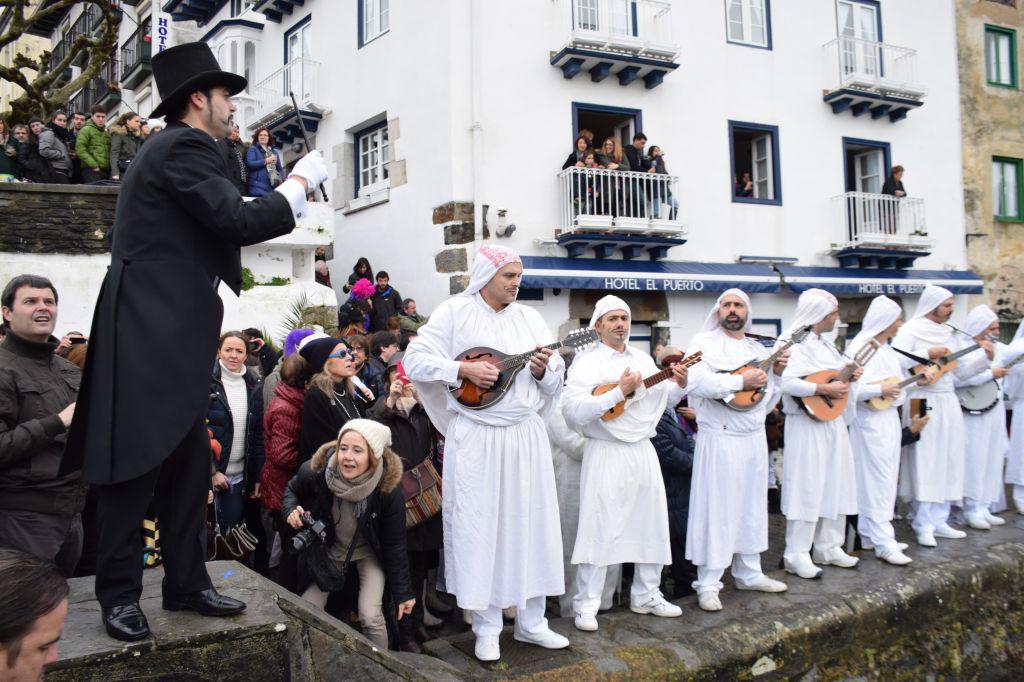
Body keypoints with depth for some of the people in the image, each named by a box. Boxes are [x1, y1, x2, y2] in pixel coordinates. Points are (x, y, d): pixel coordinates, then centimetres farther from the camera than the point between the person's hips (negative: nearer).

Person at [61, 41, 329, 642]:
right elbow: (238, 220, -18)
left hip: (173, 338, 10)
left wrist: (291, 198, 21)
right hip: (150, 337, -10)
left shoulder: (177, 148, 21)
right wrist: (301, 184, -5)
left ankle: (187, 583, 19)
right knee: (137, 467, -2)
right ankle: (119, 594, 10)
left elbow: (219, 229, 22)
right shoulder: (185, 147, -10)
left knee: (188, 467, 11)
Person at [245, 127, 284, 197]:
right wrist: (266, 161, -11)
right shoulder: (253, 149, 7)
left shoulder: (274, 151, 22)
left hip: (273, 188, 5)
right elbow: (249, 164, -8)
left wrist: (282, 180, 3)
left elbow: (280, 168, 21)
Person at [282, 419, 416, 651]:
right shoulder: (314, 472, -27)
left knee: (371, 616, -18)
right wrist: (291, 511, -24)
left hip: (369, 552, -2)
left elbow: (394, 545, -16)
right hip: (328, 550, 2)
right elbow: (291, 491, -1)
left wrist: (403, 593, -10)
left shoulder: (388, 489, -30)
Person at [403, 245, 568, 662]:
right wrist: (464, 369, -16)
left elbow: (555, 382, 13)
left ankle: (531, 622, 23)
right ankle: (486, 628, 15)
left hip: (526, 437, 4)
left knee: (531, 522, 8)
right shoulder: (455, 312, -1)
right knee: (480, 527, 1)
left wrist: (544, 371, -9)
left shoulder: (529, 318, 11)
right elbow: (414, 360, -6)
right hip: (476, 439, -4)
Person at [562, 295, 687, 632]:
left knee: (651, 524, 13)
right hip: (606, 453, -7)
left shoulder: (644, 360, 14)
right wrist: (619, 392, -24)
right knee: (599, 527, -6)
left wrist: (679, 385, 1)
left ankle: (646, 595, 28)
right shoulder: (586, 363, -7)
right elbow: (573, 412, -21)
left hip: (643, 451, 7)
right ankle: (586, 604, 4)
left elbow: (664, 399, 23)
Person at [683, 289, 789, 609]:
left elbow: (767, 402, 20)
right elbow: (696, 381, -22)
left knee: (751, 506, 15)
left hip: (755, 438, 7)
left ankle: (749, 573, 29)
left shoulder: (758, 350, 16)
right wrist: (741, 381, -20)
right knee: (716, 509, -3)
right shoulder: (704, 343, -4)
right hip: (719, 439, -7)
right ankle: (708, 584, 4)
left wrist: (776, 374, 4)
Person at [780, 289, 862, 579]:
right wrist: (825, 389, -24)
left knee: (835, 484, 13)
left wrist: (849, 377, 7)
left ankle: (828, 547, 25)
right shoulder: (795, 345, -14)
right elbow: (787, 382, -28)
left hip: (833, 422, 9)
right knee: (807, 487, -6)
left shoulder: (825, 345, 16)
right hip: (807, 424, -9)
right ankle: (796, 554, 2)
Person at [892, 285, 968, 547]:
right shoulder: (911, 330, -5)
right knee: (925, 463, -5)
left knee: (947, 462, 8)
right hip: (923, 403, -7)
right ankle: (924, 525, 0)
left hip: (948, 402, 7)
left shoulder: (948, 333, 17)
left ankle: (939, 521, 15)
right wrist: (928, 354, -18)